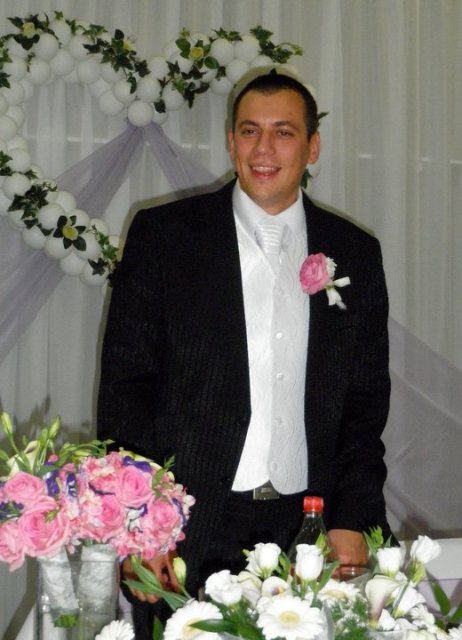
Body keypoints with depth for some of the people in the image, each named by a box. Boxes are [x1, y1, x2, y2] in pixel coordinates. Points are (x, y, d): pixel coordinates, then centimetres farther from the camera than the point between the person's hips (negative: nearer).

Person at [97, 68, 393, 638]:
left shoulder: (355, 254, 8)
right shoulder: (162, 234, 1)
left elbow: (366, 401, 10)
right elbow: (126, 384, -1)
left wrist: (351, 522, -1)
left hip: (308, 528, 2)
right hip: (184, 531, -2)